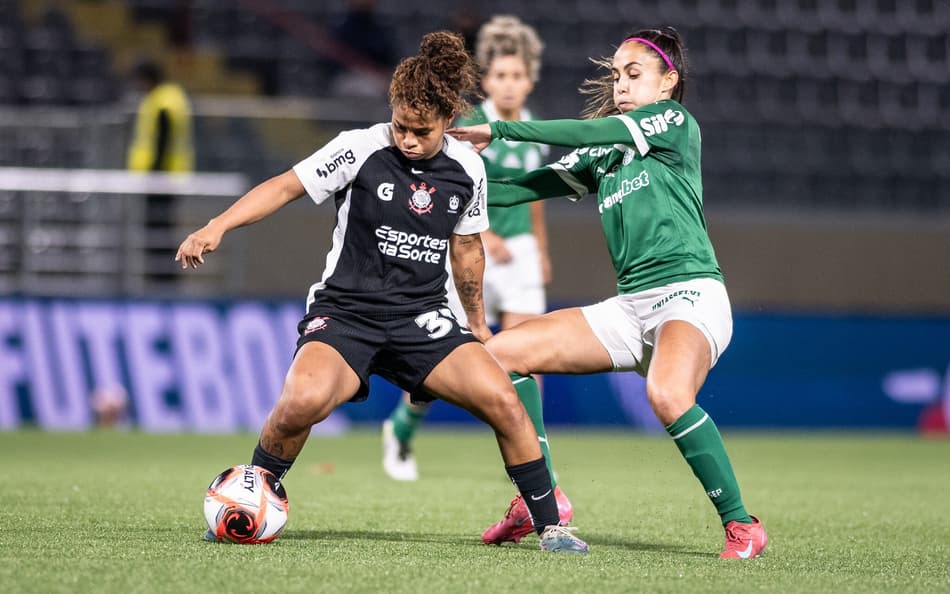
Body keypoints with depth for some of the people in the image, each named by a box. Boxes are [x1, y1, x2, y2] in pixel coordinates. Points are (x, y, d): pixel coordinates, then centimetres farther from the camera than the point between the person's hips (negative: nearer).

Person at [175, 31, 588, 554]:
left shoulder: (467, 169, 4)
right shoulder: (361, 149, -8)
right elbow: (286, 186, -6)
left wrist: (477, 321, 28)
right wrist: (218, 226, -19)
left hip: (422, 318, 3)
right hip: (345, 311, -3)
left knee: (502, 399, -16)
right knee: (304, 400, -32)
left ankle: (549, 526, 2)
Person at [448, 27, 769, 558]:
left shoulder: (676, 121, 1)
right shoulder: (603, 154, 20)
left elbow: (587, 132, -8)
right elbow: (533, 186, 17)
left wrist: (498, 130, -3)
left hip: (691, 295, -8)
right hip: (632, 308, 8)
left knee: (667, 394, -37)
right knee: (503, 351, 2)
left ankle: (741, 526, -25)